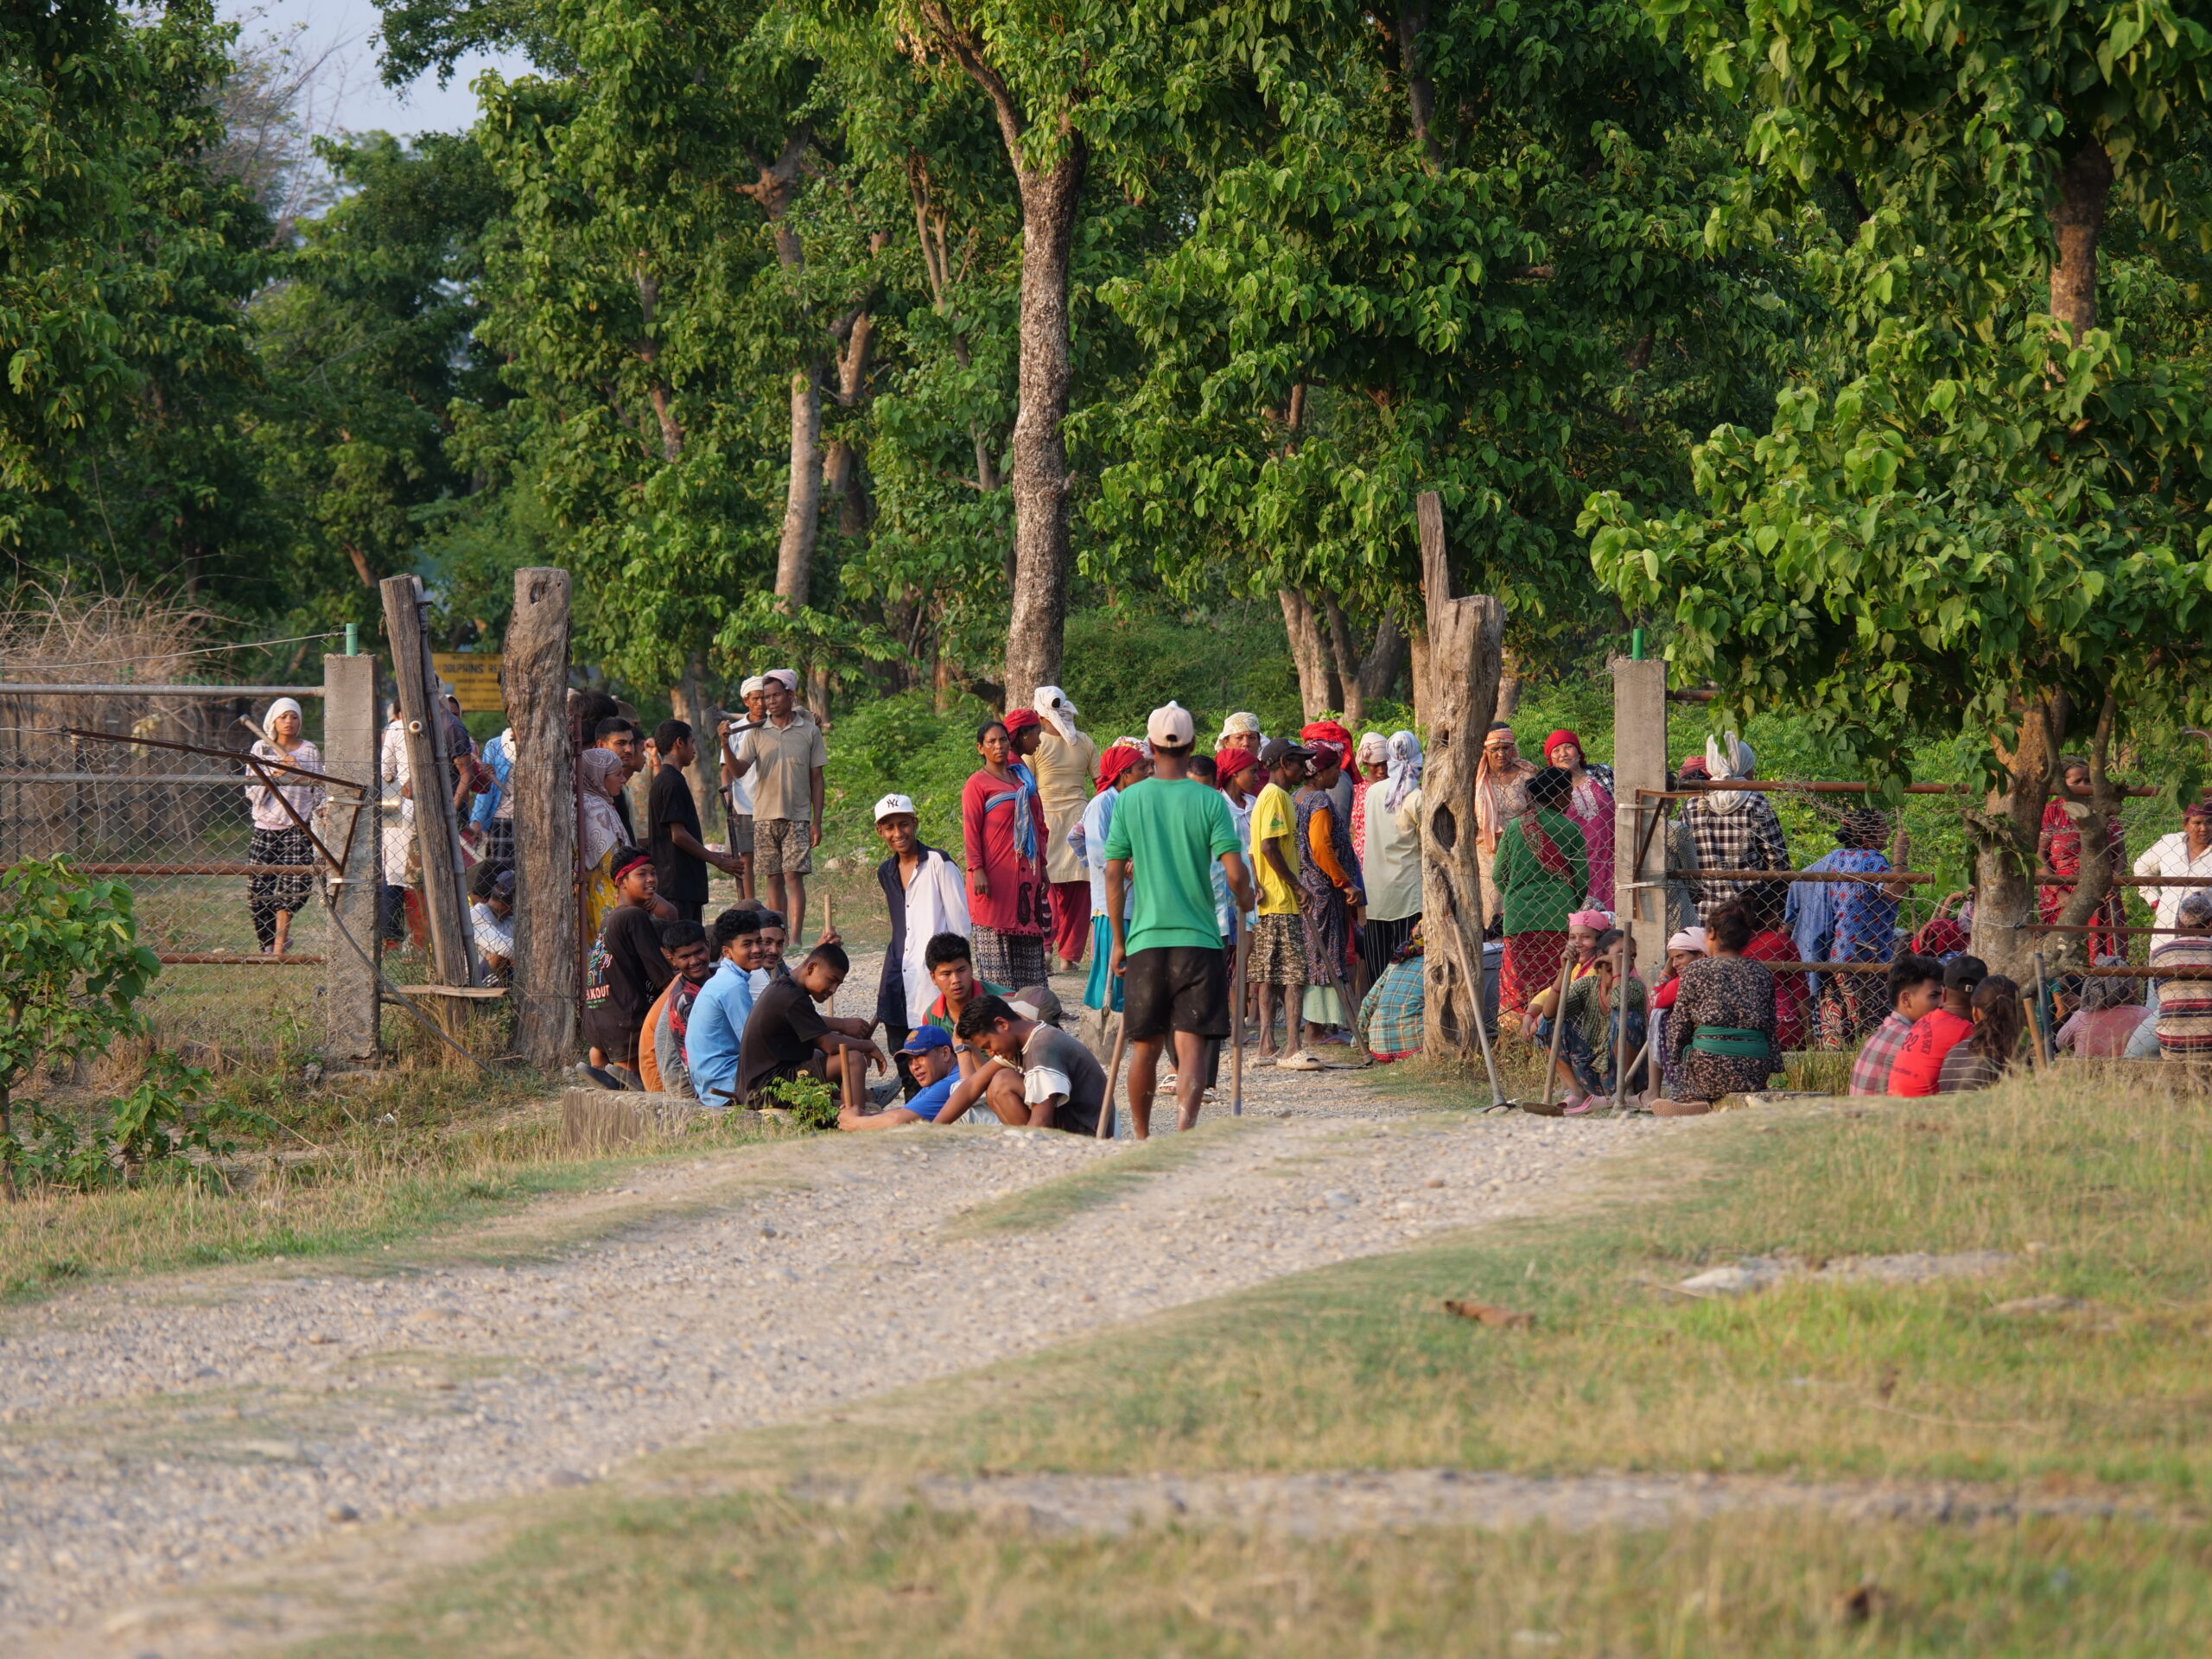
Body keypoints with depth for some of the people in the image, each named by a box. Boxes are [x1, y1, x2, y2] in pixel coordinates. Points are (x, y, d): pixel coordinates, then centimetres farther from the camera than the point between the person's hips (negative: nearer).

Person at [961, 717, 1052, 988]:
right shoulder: (977, 783, -4)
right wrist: (977, 870, -17)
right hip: (995, 872, -6)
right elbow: (970, 830, -8)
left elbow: (1038, 824, 20)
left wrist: (1042, 867, 17)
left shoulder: (1023, 778, 15)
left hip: (1025, 872, 6)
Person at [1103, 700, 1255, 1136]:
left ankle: (1141, 1138, 27)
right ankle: (1184, 1130, -23)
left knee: (1145, 1047, 14)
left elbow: (1114, 875, 1)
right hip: (1200, 938, -1)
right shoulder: (1209, 801, -3)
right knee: (1192, 1044, -4)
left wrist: (1118, 941, 10)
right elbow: (1236, 875, -8)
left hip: (1145, 940, 1)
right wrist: (1245, 902, 15)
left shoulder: (1129, 800, 1)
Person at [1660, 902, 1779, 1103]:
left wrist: (1673, 1064, 17)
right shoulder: (1762, 974, 11)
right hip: (1756, 1072, 4)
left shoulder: (1696, 970, 1)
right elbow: (1770, 1030, 13)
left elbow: (1679, 1026, 6)